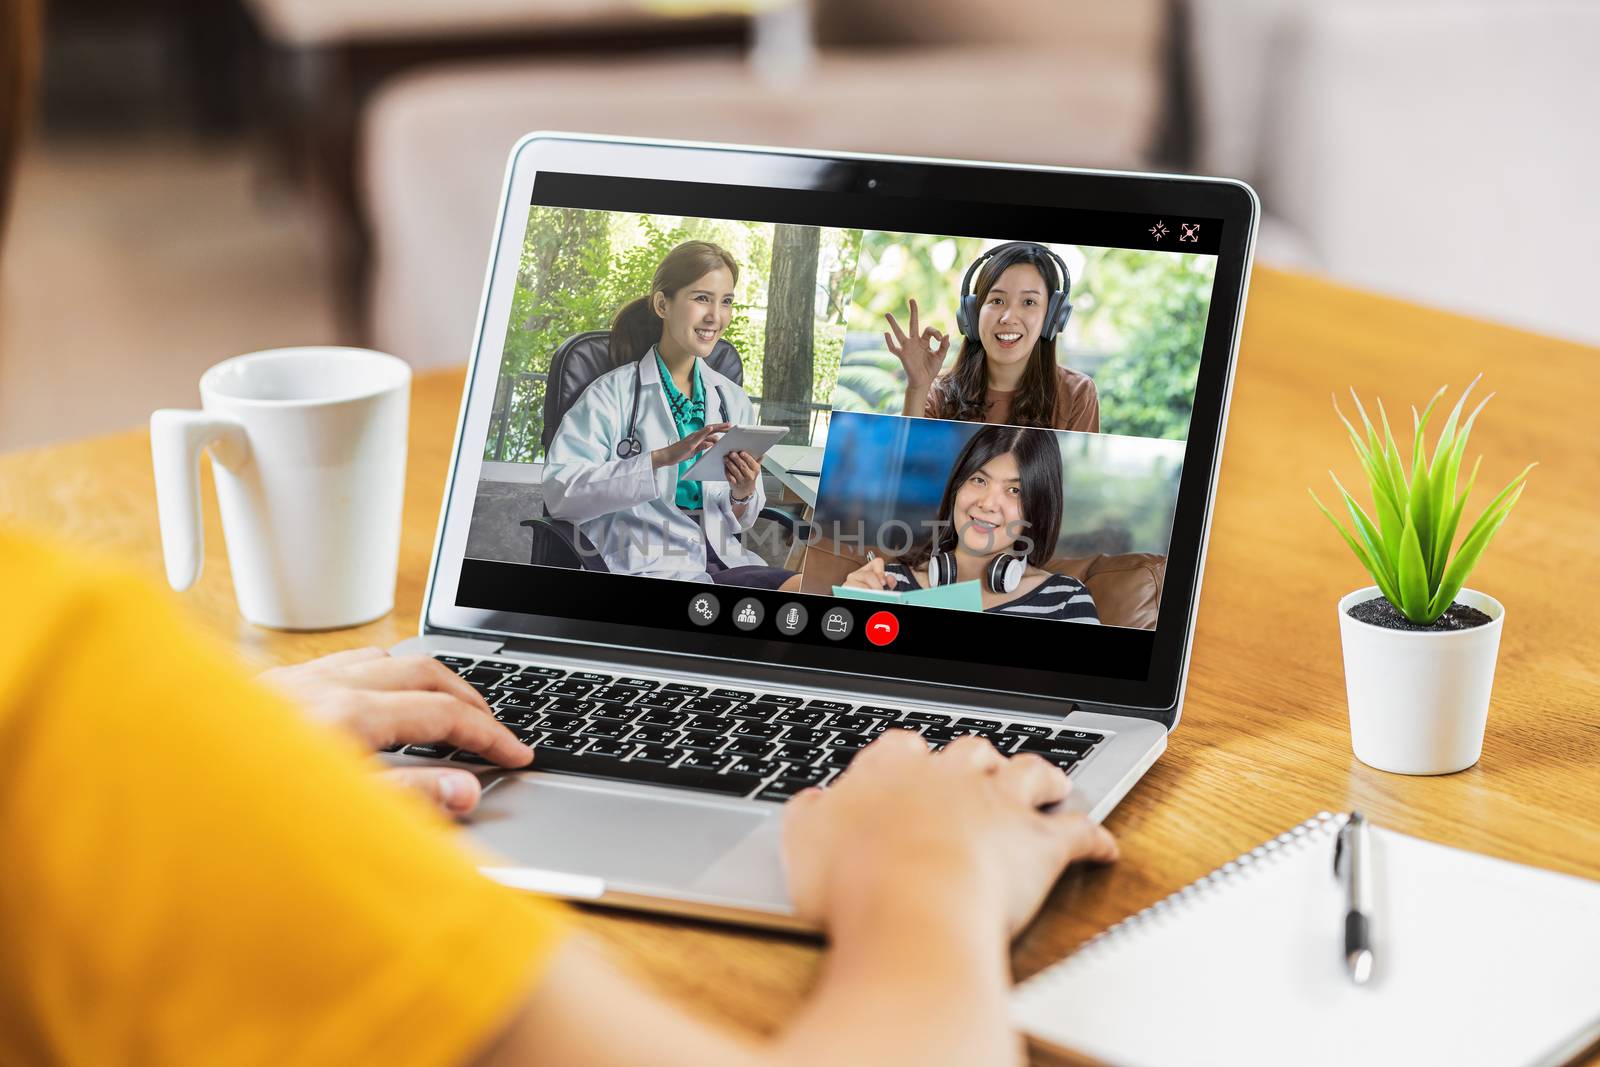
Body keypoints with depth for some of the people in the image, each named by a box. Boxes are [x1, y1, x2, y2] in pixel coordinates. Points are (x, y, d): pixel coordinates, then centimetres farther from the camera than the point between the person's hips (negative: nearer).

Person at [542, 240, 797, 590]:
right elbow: (559, 493, -13)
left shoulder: (733, 400, 16)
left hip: (723, 561, 5)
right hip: (646, 565, -5)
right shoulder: (615, 392, 1)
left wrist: (743, 496, -3)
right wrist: (663, 458, -21)